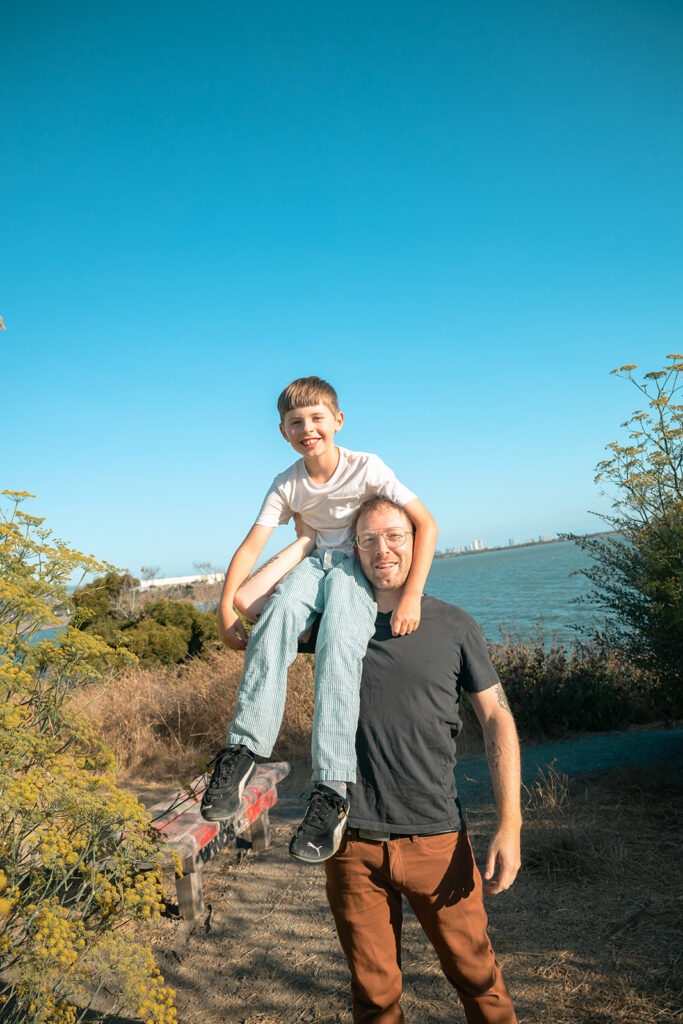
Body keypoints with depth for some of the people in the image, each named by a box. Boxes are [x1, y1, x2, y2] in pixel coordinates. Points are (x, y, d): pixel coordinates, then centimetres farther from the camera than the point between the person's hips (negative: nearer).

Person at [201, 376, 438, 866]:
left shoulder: (366, 467, -11)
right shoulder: (286, 485, 0)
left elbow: (426, 524, -16)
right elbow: (252, 545, -4)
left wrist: (411, 596, -25)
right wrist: (227, 607, -18)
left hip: (362, 564, -3)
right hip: (317, 560, 3)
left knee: (338, 642, -34)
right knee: (279, 610, -33)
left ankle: (332, 788, -36)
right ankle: (243, 748, -31)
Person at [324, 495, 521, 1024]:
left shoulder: (454, 625, 0)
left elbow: (498, 719, 0)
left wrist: (510, 825, -7)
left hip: (437, 838, -1)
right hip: (352, 843, 1)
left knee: (476, 975, 13)